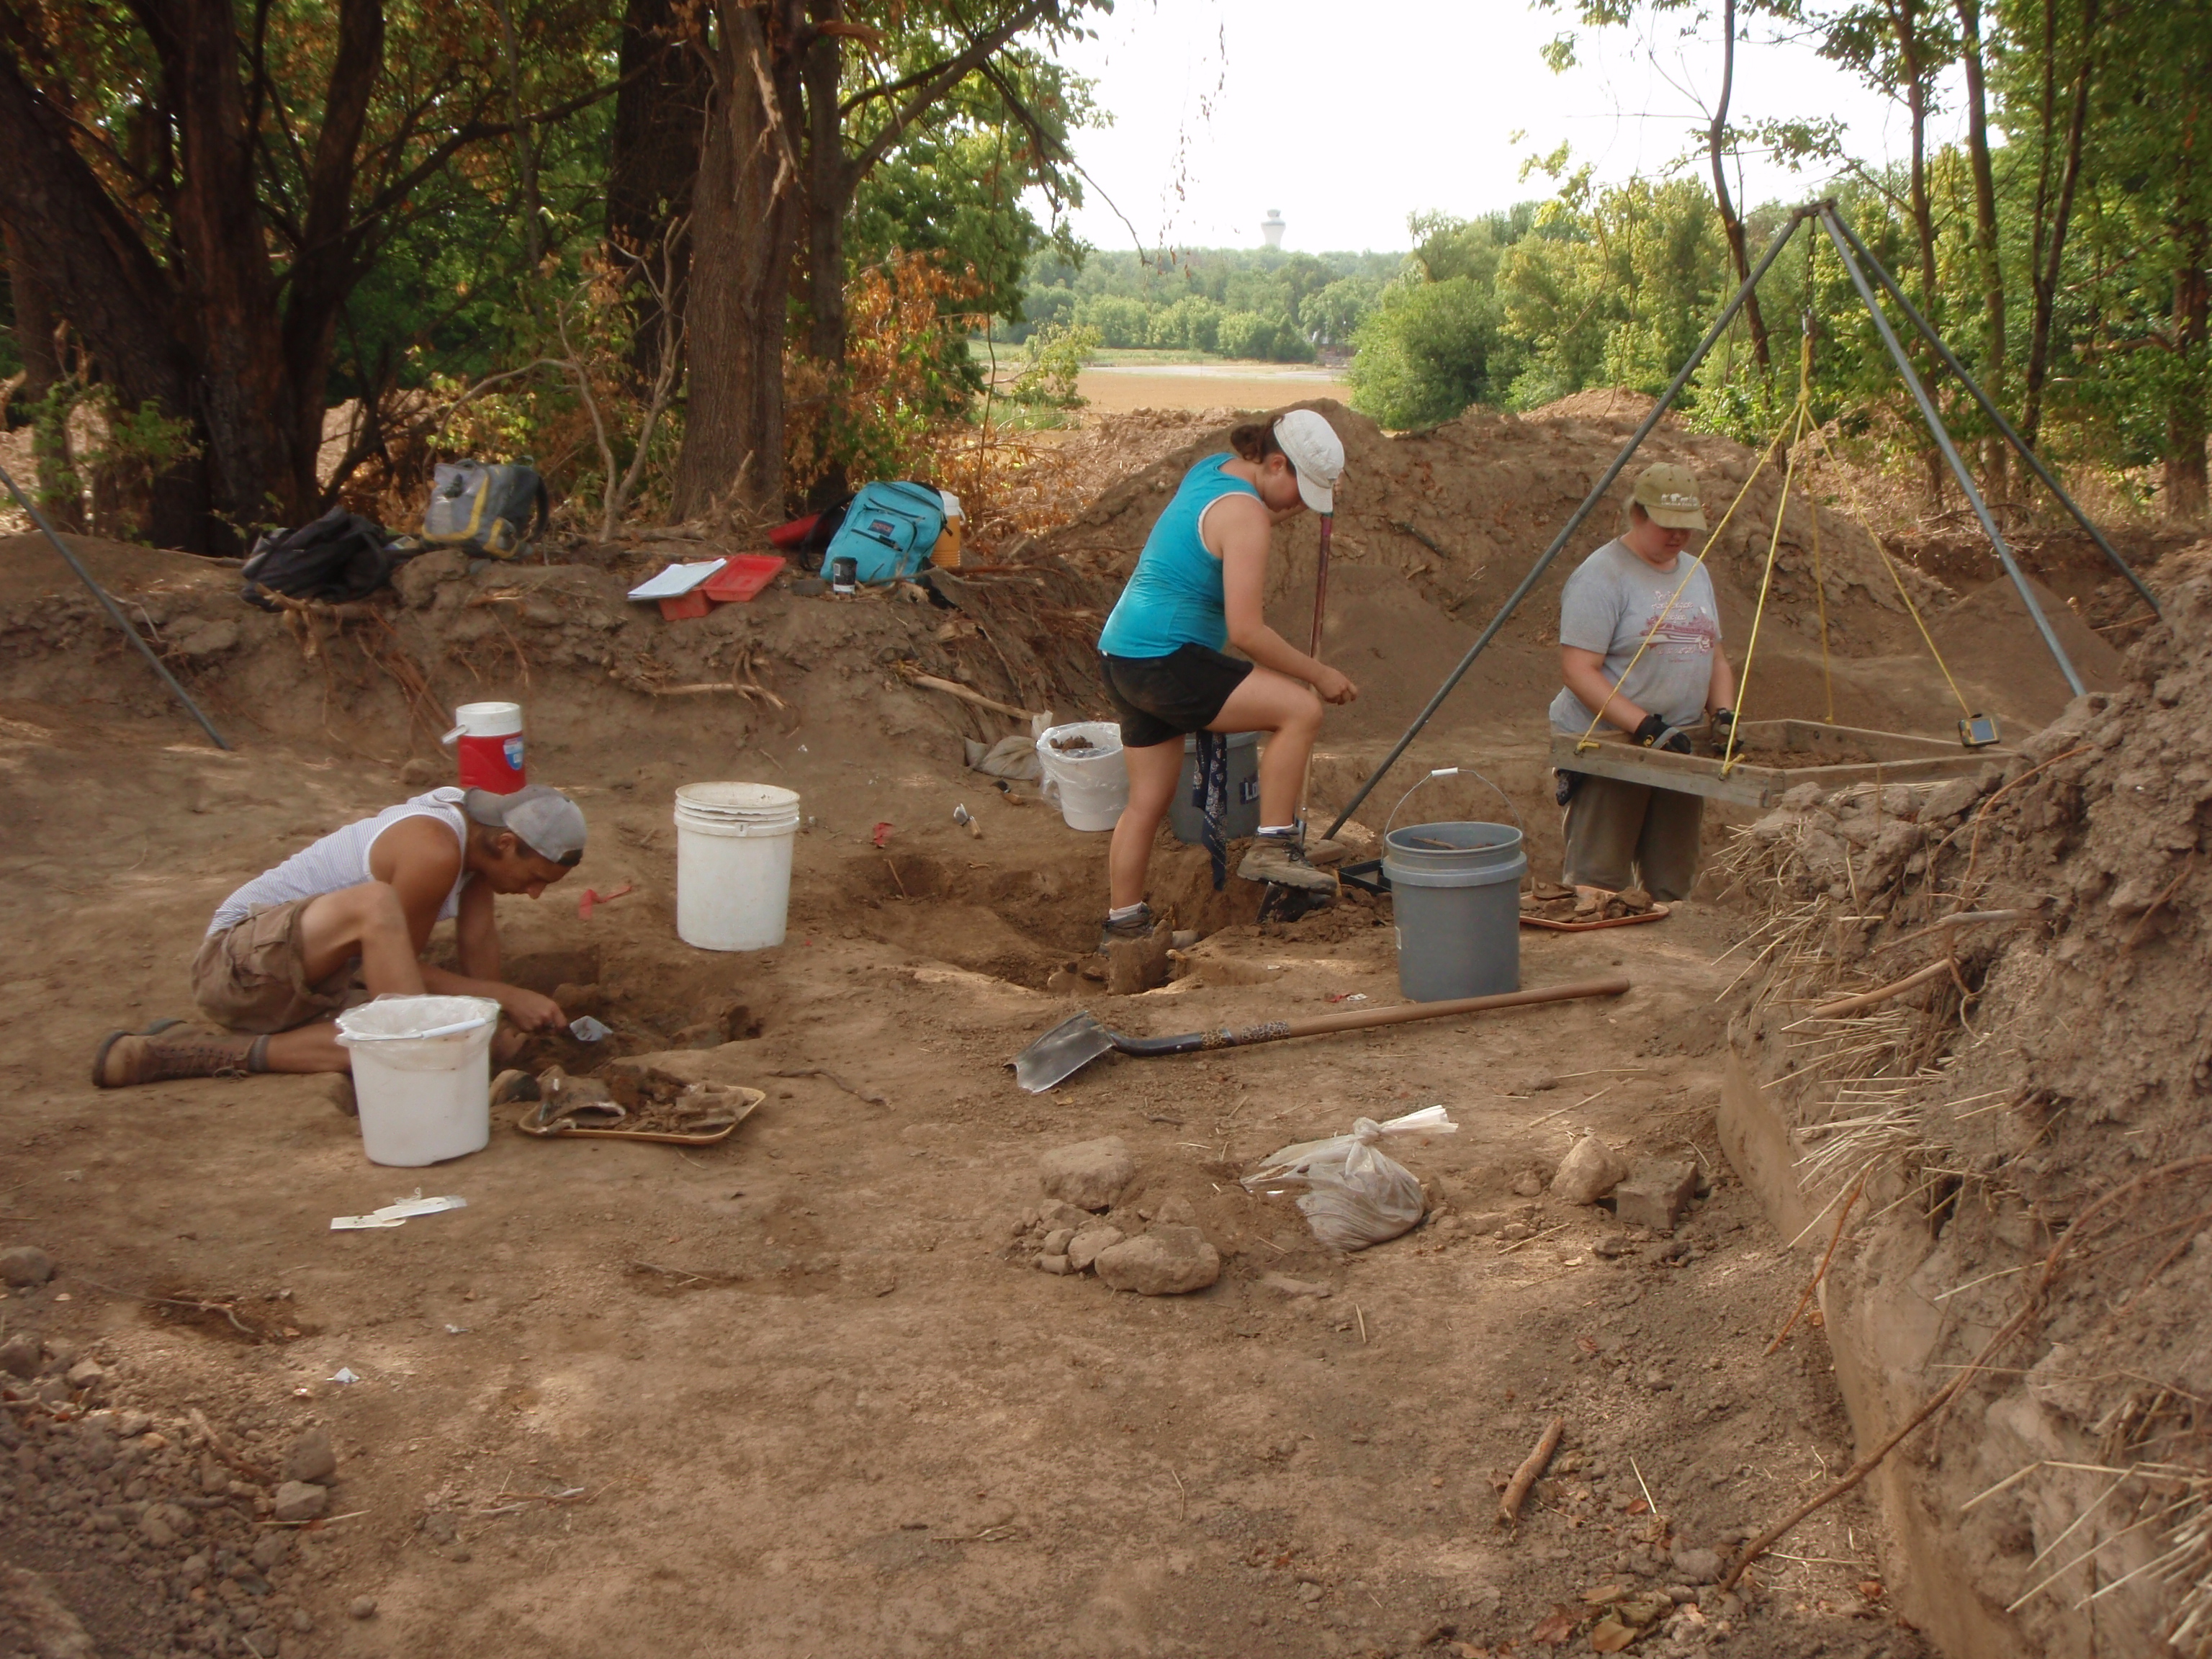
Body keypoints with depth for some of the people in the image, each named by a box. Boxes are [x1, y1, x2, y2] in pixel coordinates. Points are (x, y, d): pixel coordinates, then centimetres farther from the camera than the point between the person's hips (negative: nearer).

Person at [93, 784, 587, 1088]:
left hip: (304, 983, 9)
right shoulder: (435, 850, -24)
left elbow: (479, 941, 7)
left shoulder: (478, 829, 2)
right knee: (375, 904, -36)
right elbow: (394, 965, -17)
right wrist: (507, 997, -16)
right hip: (240, 960, -9)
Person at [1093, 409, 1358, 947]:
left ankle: (1123, 925, 25)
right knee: (1301, 707, -16)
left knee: (1148, 800, 17)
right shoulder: (1244, 515, -17)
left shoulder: (1213, 469, 11)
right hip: (1165, 662, -10)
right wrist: (1318, 674, -11)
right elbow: (1246, 631, -21)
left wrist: (1279, 515, 19)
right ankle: (1273, 847, -10)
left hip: (1124, 657, 10)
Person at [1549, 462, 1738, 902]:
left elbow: (1714, 657, 21)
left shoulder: (1695, 574, 15)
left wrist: (1724, 714, 2)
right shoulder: (1602, 575, -11)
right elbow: (1579, 671, -18)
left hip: (1678, 749, 8)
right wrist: (1645, 727, -25)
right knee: (1599, 882, -9)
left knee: (1673, 888, 10)